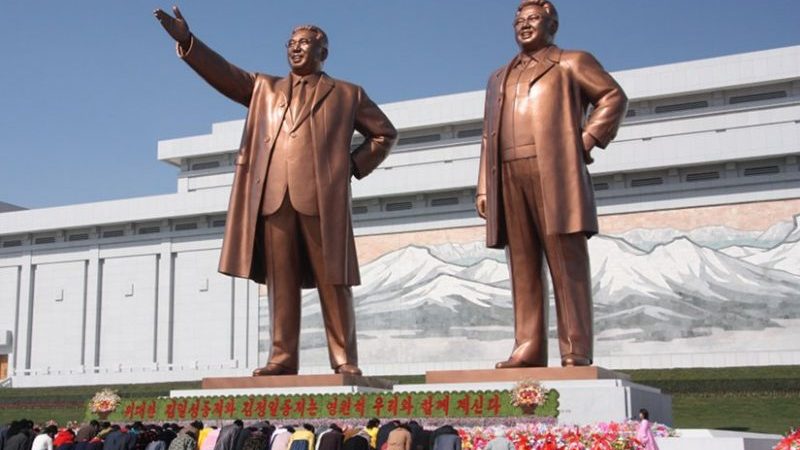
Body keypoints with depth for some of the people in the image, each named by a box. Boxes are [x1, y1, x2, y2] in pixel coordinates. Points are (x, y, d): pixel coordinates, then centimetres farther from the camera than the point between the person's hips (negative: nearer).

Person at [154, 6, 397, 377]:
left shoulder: (347, 94, 17)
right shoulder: (265, 89, 23)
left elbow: (385, 133, 19)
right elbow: (224, 73, 12)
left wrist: (355, 166, 6)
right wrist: (185, 39, -1)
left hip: (322, 197, -2)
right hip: (273, 197, 3)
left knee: (332, 282, -3)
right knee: (280, 281, 0)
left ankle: (345, 360, 0)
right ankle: (282, 357, 2)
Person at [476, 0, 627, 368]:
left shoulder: (572, 62, 15)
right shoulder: (499, 78, 28)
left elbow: (614, 97, 7)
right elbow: (489, 135, 22)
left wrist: (588, 139, -5)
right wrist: (483, 187, 12)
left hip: (555, 174, -5)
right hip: (509, 177, 5)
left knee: (566, 261, -9)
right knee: (523, 265, 0)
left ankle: (576, 351, -11)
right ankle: (528, 348, -2)